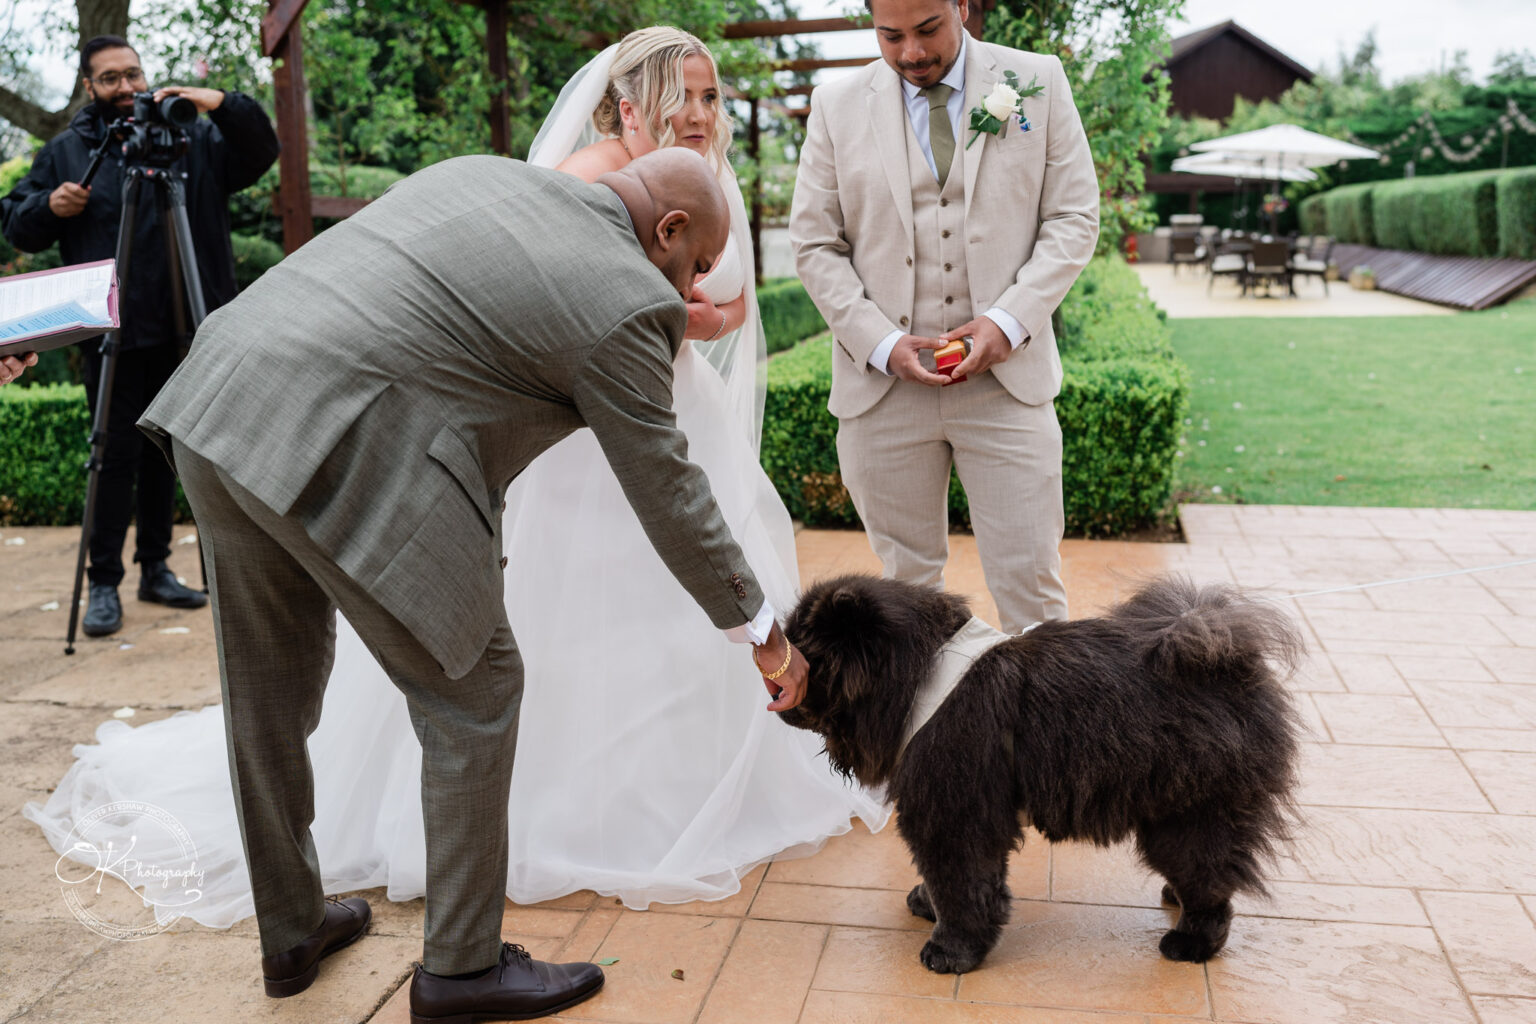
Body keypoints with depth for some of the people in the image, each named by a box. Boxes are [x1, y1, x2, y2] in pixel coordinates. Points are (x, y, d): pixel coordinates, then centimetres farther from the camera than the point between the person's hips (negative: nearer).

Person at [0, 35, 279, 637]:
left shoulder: (194, 139, 10)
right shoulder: (64, 152, 10)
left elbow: (261, 153, -2)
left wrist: (221, 104, -17)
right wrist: (49, 208, -10)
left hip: (179, 332, 2)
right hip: (112, 333, -1)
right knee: (118, 456, -4)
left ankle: (156, 570, 19)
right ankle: (104, 583, 3)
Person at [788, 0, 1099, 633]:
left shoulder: (1037, 83, 6)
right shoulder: (836, 105, 6)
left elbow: (1073, 218, 4)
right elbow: (815, 246, 5)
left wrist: (1008, 321, -11)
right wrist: (881, 343, -9)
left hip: (1006, 380, -1)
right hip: (881, 387, 1)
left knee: (1030, 581, -1)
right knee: (906, 579, 10)